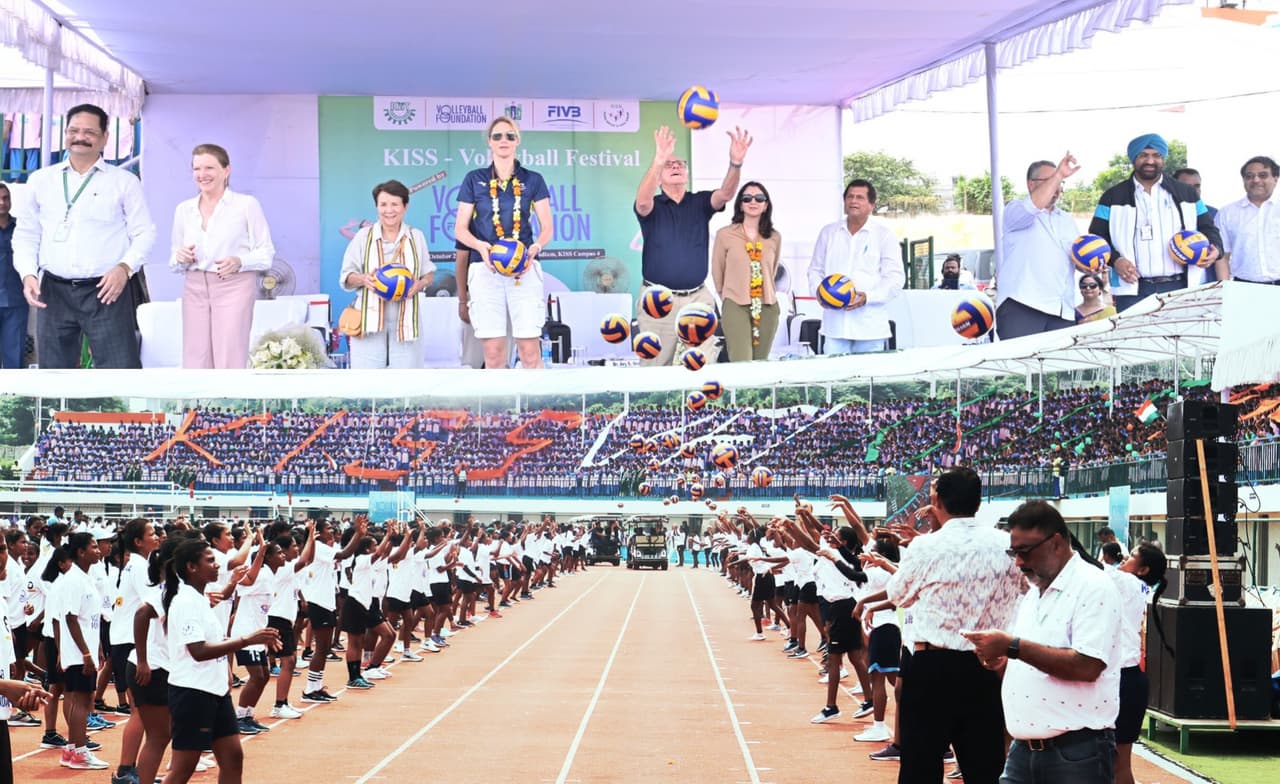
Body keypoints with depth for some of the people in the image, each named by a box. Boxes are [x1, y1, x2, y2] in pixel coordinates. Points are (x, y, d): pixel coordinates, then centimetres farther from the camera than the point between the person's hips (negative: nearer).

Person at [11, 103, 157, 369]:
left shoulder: (124, 182, 5)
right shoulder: (41, 180, 12)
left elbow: (144, 232, 3)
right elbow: (26, 234, 14)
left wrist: (125, 267, -14)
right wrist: (28, 273, -3)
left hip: (106, 290, -3)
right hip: (54, 291, 3)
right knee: (53, 369, 7)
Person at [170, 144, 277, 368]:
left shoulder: (247, 204, 1)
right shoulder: (183, 209, 14)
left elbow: (266, 253, 1)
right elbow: (174, 262, 19)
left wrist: (239, 262, -17)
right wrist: (180, 258, -4)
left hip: (234, 287, -4)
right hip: (195, 289, 4)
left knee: (229, 365, -10)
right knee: (195, 366, 0)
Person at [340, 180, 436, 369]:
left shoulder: (416, 237, 11)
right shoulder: (364, 236, 8)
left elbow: (429, 273, 16)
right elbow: (346, 276, 8)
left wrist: (420, 284, -7)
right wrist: (363, 279, -14)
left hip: (405, 319, 1)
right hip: (369, 318, -1)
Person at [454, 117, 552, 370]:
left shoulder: (533, 180, 10)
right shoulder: (474, 179, 11)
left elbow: (546, 228, 9)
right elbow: (461, 229, 8)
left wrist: (535, 248, -13)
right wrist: (481, 246, -13)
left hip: (524, 269, 0)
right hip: (485, 269, 0)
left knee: (530, 349, -8)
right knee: (493, 352, -4)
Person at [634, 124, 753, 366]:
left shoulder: (700, 203, 7)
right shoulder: (652, 207, 0)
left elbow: (725, 194, -13)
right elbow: (642, 200, -25)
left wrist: (735, 163, -35)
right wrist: (658, 161, -42)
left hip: (698, 299, 2)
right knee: (656, 367, 3)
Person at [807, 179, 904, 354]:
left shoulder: (884, 234, 3)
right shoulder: (828, 232, 14)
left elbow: (895, 278, -1)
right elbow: (815, 270, 21)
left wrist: (868, 297, -17)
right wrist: (819, 291, -2)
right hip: (835, 323, 3)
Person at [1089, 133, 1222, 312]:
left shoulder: (1186, 193, 14)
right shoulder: (1114, 196, 10)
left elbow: (1207, 228, 18)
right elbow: (1097, 237, 7)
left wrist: (1215, 248, -5)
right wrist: (1115, 260, -11)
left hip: (1180, 288, 2)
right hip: (1133, 290, -2)